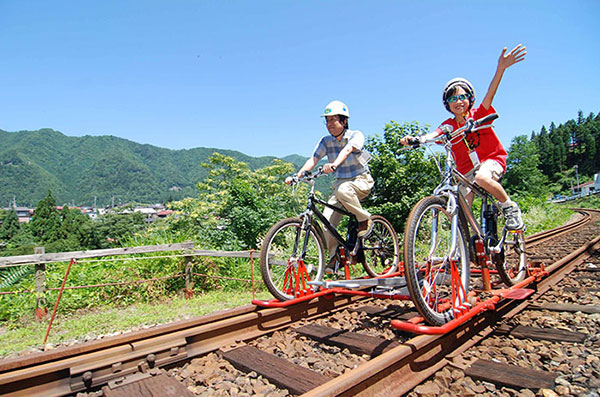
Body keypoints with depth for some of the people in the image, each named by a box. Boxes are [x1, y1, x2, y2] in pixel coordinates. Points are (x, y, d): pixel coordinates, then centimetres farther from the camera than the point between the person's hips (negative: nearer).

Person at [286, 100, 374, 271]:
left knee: (343, 190, -39)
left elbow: (347, 150, -34)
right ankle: (334, 256, 6)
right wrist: (297, 175, -29)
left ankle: (365, 220, -15)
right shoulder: (325, 141, 0)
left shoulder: (356, 135, -13)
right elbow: (313, 159, -12)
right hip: (341, 181, 4)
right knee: (327, 221, -12)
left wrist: (334, 164, -54)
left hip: (361, 180, -4)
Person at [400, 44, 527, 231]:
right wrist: (415, 139, -43)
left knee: (482, 177, -37)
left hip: (492, 159, -3)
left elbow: (490, 95, -24)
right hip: (466, 169, 3)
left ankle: (510, 206, -12)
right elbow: (432, 135, -21)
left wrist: (501, 68, -41)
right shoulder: (448, 126, -2)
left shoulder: (479, 114, -7)